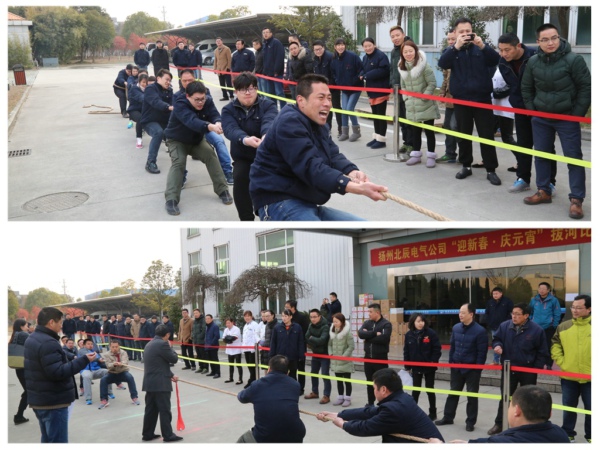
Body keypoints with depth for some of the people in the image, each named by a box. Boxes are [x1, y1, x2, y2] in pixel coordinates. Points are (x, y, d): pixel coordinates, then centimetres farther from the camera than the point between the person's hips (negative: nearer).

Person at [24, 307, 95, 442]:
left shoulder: (32, 339, 12)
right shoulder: (48, 343, -22)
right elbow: (57, 373, -28)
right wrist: (83, 361, -25)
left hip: (38, 399, 10)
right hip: (53, 402, -10)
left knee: (48, 439, 19)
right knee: (58, 442, -6)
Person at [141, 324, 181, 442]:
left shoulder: (149, 344, 15)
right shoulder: (162, 344, -15)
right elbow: (174, 359, -9)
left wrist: (171, 375, 27)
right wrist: (170, 347, 6)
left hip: (150, 383, 9)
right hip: (160, 383, -9)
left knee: (151, 409, 14)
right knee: (165, 410, -2)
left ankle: (147, 434, 19)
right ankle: (168, 435, 4)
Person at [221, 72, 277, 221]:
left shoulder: (267, 105, -8)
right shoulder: (228, 110, -4)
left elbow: (269, 122, -31)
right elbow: (231, 130, -25)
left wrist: (267, 136, -57)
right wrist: (245, 139, -50)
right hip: (243, 157, 1)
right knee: (239, 178, -27)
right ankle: (246, 220, -12)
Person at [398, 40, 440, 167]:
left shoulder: (424, 65, -14)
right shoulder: (402, 67, 5)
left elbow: (432, 83, -13)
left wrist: (423, 97, -16)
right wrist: (406, 98, 5)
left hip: (426, 105, -6)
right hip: (411, 106, 6)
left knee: (429, 130, 2)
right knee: (415, 130, 13)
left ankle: (431, 156, 9)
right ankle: (416, 154, 22)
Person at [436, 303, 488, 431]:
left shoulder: (480, 331, -16)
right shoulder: (456, 328, 1)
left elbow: (482, 352, -14)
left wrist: (478, 369, -14)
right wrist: (451, 362, 6)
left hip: (472, 369, -5)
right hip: (456, 367, 5)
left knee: (472, 396, 7)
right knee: (453, 393, 15)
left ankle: (471, 422, 19)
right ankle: (448, 417, 27)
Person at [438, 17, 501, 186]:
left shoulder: (481, 46, 4)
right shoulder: (452, 50, 4)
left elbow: (495, 60, -11)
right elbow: (442, 63, -15)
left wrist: (482, 46, -26)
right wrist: (456, 46, -28)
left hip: (482, 99, -1)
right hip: (461, 100, 1)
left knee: (487, 135, 0)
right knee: (463, 135, 10)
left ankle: (491, 170, 5)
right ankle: (466, 166, 23)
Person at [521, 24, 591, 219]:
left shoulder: (573, 60, -13)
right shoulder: (533, 62, -2)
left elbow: (586, 87, -10)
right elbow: (526, 88, 11)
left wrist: (577, 114, -11)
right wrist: (531, 110, 4)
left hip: (567, 118, -4)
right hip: (541, 118, 4)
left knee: (573, 158, -4)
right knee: (541, 155, 10)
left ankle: (576, 200, 0)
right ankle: (544, 191, 24)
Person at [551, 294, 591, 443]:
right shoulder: (563, 327, 2)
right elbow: (555, 345, 12)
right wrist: (560, 362, 1)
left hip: (590, 377, -2)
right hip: (568, 376, 2)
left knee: (591, 408, 8)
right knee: (569, 407, 13)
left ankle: (591, 436, 24)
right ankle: (568, 434, 28)